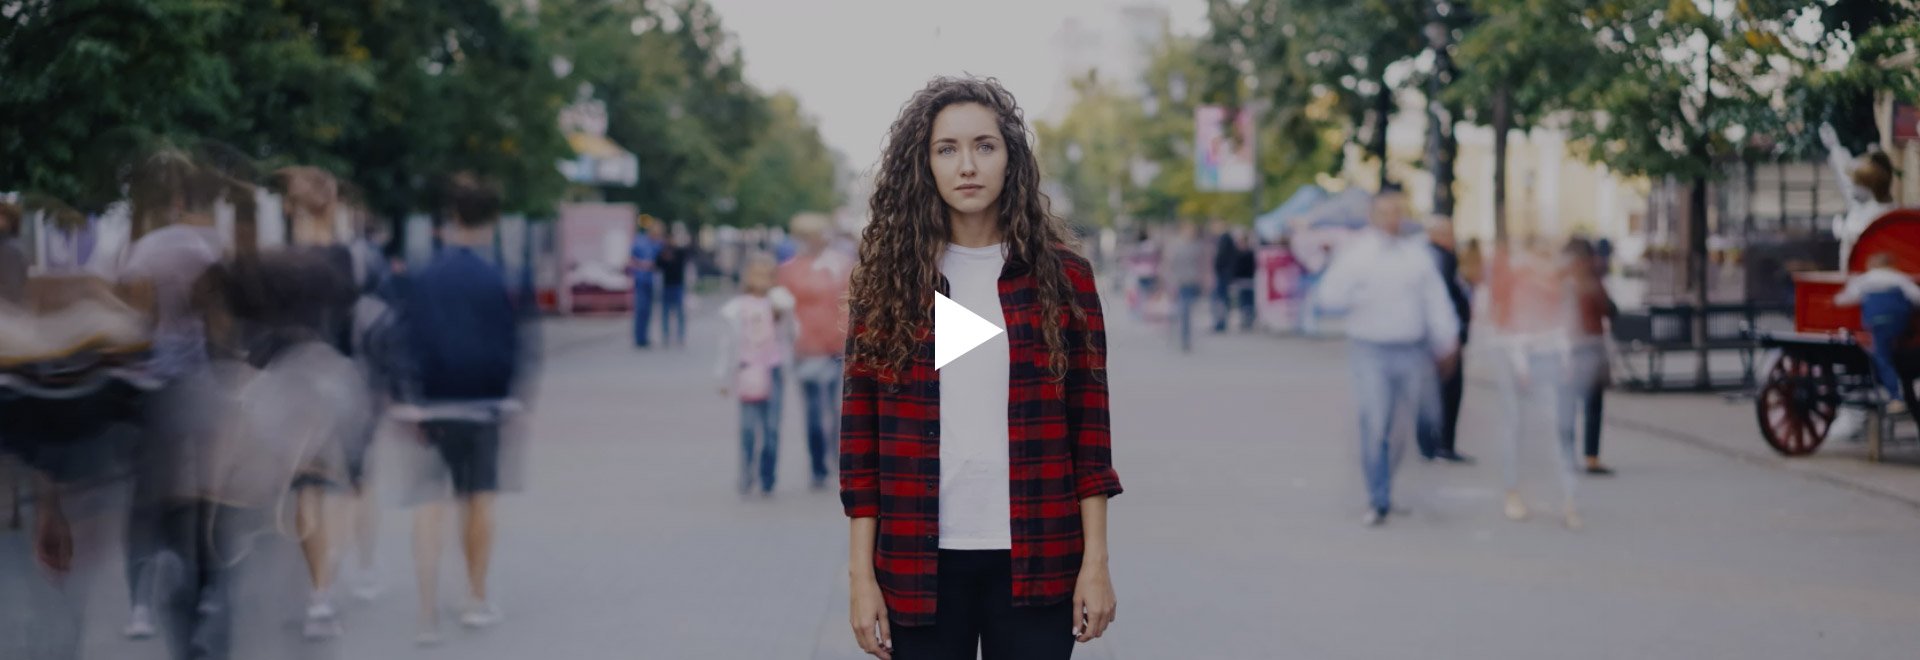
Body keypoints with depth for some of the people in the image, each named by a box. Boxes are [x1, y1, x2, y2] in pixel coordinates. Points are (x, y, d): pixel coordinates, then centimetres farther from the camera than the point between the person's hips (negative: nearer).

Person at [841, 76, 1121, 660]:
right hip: (919, 568, 0)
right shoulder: (888, 280, 4)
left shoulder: (1062, 276, 4)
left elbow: (1090, 424, 3)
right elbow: (861, 432, 2)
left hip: (1033, 567, 0)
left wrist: (1096, 562, -1)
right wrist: (862, 576, -2)